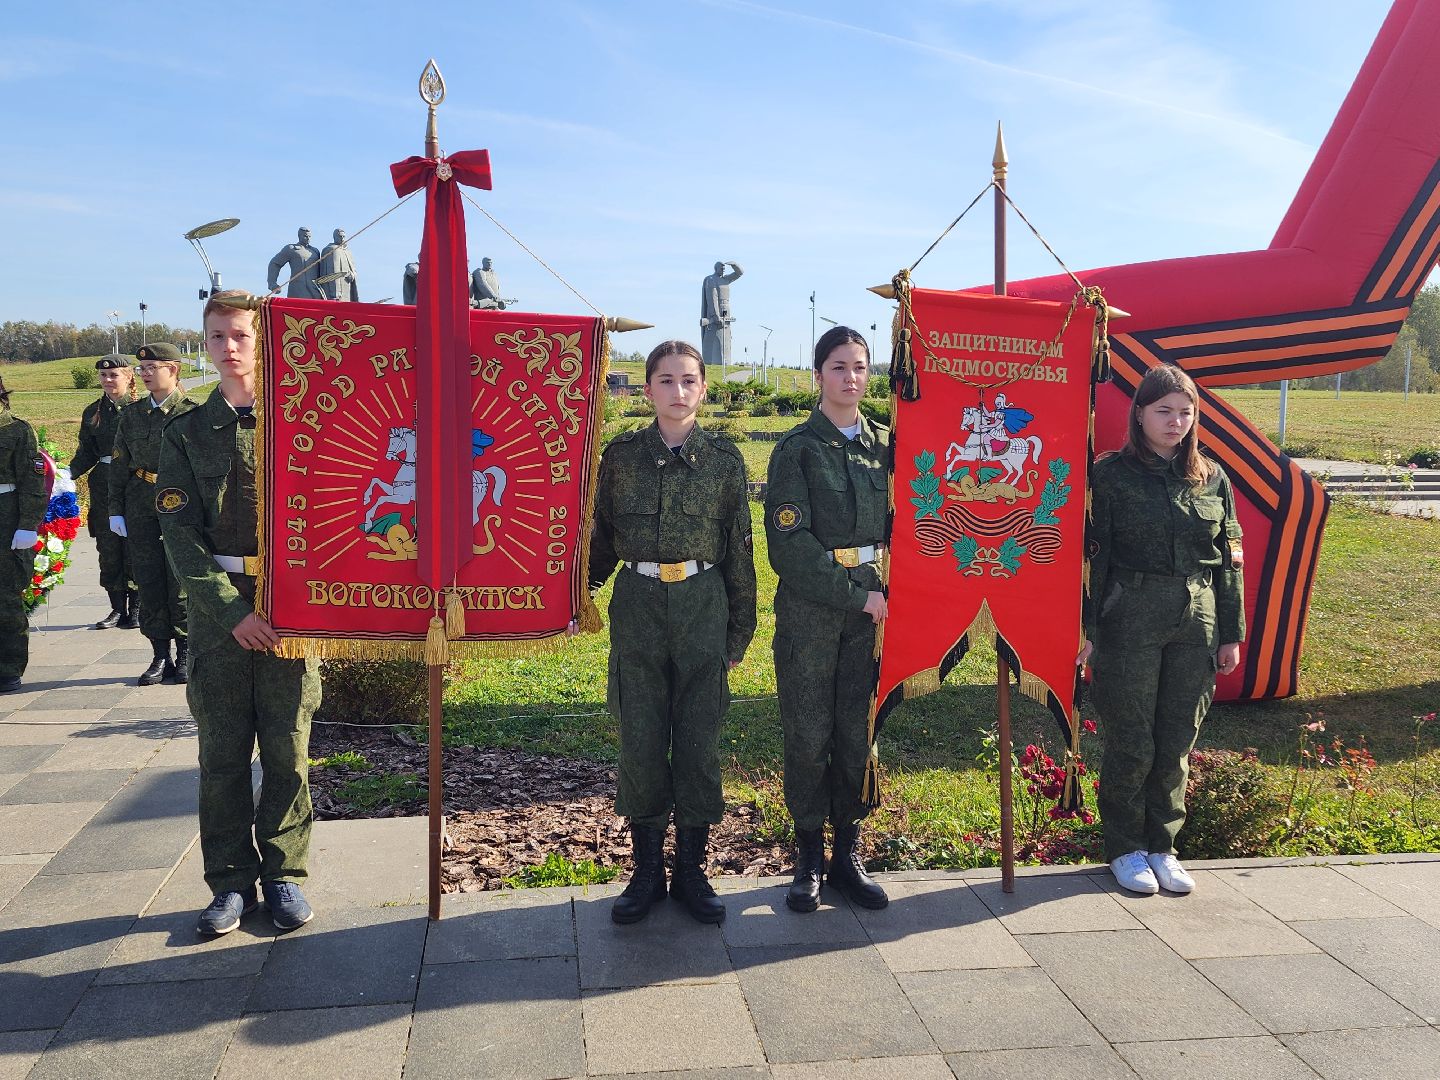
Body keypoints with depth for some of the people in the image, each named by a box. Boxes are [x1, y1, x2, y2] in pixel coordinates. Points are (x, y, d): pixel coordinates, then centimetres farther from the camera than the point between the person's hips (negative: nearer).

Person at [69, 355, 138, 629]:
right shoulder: (93, 412, 12)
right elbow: (87, 453, 12)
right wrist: (68, 474, -4)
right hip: (103, 490, 4)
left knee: (133, 548, -1)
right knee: (108, 550, 6)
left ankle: (136, 609, 10)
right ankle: (118, 609, 15)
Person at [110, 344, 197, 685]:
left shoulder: (192, 412, -4)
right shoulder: (132, 413, 9)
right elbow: (120, 464, 12)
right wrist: (116, 510, 9)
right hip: (141, 506, 4)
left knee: (181, 581, -1)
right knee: (148, 580, 5)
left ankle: (186, 654, 13)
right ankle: (161, 656, 14)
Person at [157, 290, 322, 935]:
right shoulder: (187, 434, 8)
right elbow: (182, 536, 0)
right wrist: (231, 611, -11)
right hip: (217, 609, 1)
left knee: (288, 748, 4)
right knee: (222, 749, 6)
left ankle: (284, 875, 18)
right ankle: (231, 880, 18)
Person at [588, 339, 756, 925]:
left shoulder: (724, 458, 2)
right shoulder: (621, 454, 4)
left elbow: (739, 548, 6)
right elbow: (602, 535, 11)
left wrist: (739, 630, 6)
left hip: (702, 606, 0)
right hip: (637, 605, 1)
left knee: (699, 739, 4)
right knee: (640, 739, 4)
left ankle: (691, 869, 19)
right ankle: (647, 870, 19)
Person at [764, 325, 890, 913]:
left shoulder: (884, 443, 10)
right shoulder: (797, 447, -3)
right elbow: (790, 544, -10)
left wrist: (883, 588, 1)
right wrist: (854, 595, -11)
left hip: (869, 599, 4)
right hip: (808, 605, -3)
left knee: (857, 729, 7)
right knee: (808, 732, 2)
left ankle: (848, 856, 19)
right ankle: (808, 858, 15)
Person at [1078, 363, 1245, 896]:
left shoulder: (1212, 479, 10)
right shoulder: (1111, 474, -2)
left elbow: (1229, 560, 12)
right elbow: (1093, 554, -4)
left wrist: (1232, 632, 9)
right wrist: (1086, 626, -10)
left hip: (1196, 620, 4)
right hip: (1130, 619, -4)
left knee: (1177, 741, 9)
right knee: (1131, 741, 2)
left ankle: (1162, 846, 22)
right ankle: (1125, 849, 17)